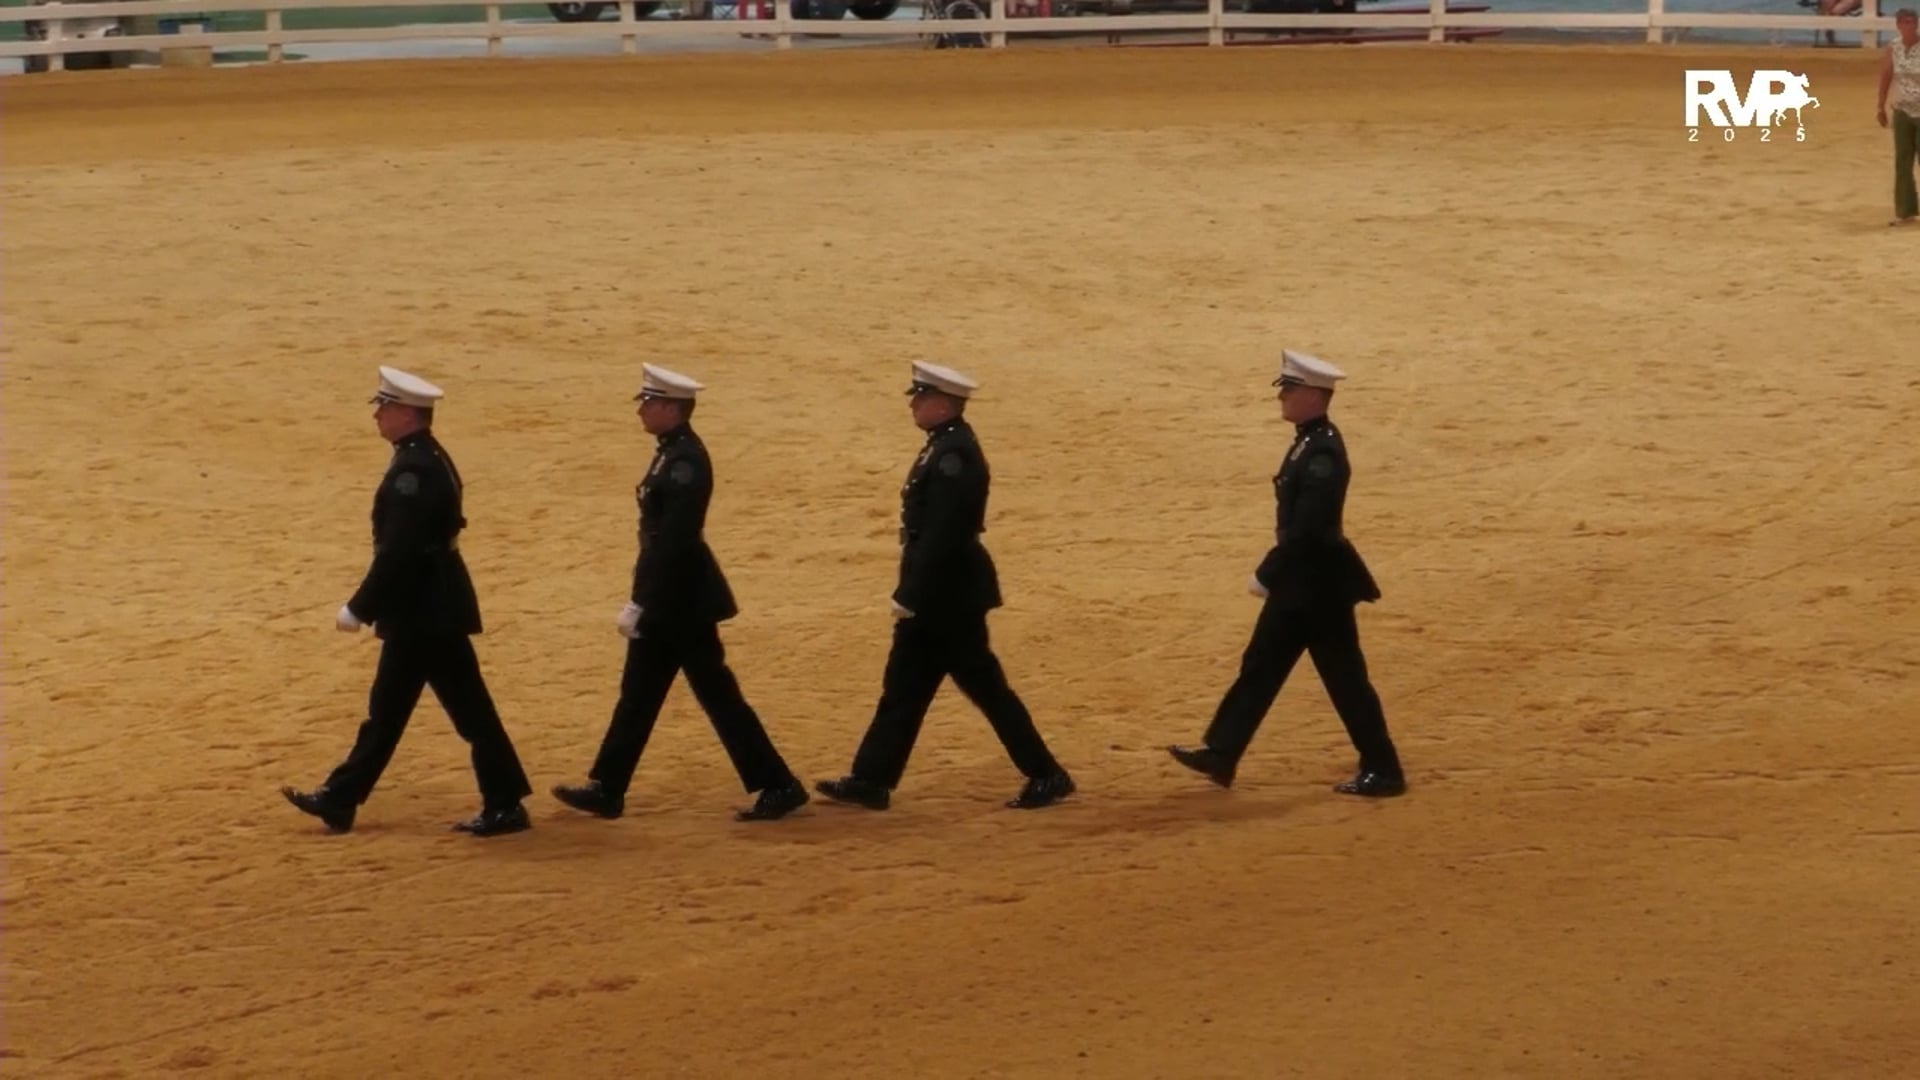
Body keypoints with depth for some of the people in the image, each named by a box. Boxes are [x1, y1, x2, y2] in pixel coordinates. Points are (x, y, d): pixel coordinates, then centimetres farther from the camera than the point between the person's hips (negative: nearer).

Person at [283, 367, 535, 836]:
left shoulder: (414, 471, -21)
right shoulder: (426, 459, 11)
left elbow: (398, 552, -24)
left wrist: (359, 609, -17)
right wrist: (374, 607, 20)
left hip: (424, 613, -11)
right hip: (425, 608, 11)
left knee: (468, 709, -3)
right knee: (387, 708, 15)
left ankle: (505, 806, 2)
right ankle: (341, 800, 22)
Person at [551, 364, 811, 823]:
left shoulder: (685, 460, -21)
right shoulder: (673, 452, 10)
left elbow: (673, 541, -25)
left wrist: (640, 604, -22)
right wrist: (642, 600, 18)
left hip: (680, 600, -10)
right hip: (673, 600, 10)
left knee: (717, 695, -4)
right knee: (639, 693, 13)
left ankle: (778, 786, 3)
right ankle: (606, 789, 19)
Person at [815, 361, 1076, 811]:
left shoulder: (955, 454, -22)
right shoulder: (946, 445, 10)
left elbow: (942, 534, -25)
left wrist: (910, 596, -22)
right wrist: (913, 593, 18)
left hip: (948, 594, -10)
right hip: (942, 593, 10)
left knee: (959, 687, -2)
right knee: (904, 686, 11)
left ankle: (1046, 775, 5)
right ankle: (871, 780, 16)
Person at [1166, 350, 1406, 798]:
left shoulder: (1323, 452, -23)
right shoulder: (1309, 442, 9)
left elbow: (1307, 528, -26)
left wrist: (1266, 575, -18)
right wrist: (1276, 574, 18)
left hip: (1319, 584, -10)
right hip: (1301, 581, 10)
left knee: (1343, 676, -2)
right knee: (1261, 665, 14)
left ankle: (1383, 771, 6)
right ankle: (1220, 755, 21)